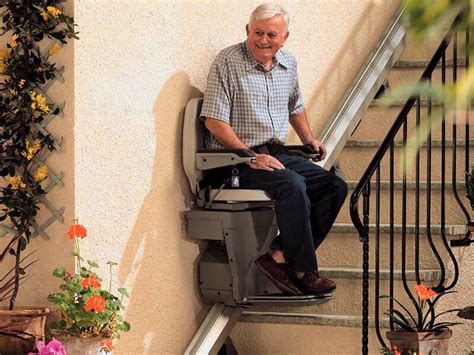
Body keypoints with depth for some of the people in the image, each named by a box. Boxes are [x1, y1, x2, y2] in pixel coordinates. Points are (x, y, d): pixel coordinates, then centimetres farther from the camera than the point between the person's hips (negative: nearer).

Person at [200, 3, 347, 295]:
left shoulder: (288, 63, 12)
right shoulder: (228, 62, -10)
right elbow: (214, 121, -15)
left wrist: (309, 139, 16)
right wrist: (251, 156, -20)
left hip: (277, 154, 8)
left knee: (335, 186, -9)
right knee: (293, 185, -32)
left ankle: (280, 254, -15)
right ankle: (303, 270, -21)